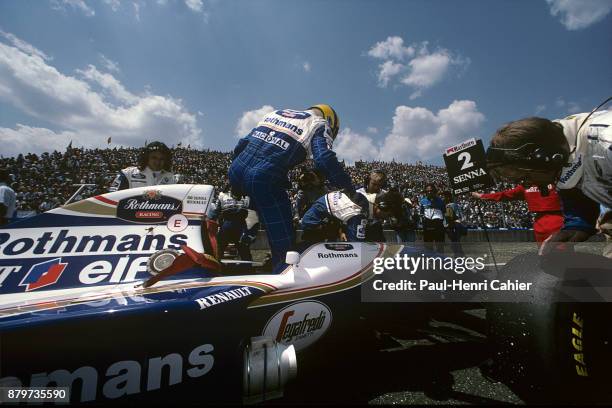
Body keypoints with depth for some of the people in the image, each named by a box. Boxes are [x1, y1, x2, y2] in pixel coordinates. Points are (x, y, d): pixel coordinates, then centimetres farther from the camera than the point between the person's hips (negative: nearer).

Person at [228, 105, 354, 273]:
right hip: (264, 178, -7)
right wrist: (350, 189, 1)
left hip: (236, 172, 7)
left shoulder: (276, 113, 29)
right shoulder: (319, 123, 12)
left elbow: (243, 143, 26)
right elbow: (325, 160, -7)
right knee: (284, 246, 1)